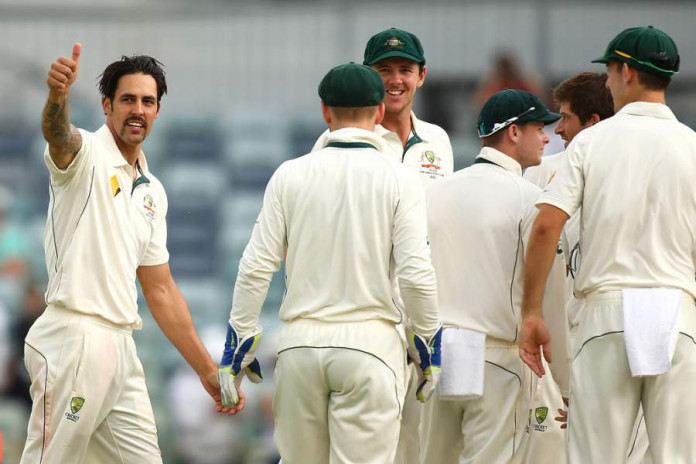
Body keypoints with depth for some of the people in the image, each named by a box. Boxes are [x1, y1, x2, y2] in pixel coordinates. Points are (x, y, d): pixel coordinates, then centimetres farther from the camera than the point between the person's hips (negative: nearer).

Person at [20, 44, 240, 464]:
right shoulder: (85, 154, -3)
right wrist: (58, 94, -53)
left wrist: (207, 369, 20)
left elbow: (160, 291, 23)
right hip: (73, 341, -8)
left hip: (120, 350, 8)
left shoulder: (152, 192, 19)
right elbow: (58, 133, -29)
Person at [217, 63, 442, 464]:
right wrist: (428, 342, 6)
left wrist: (240, 342, 10)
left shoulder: (291, 175, 4)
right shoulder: (399, 179, -3)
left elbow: (256, 268, 2)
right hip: (370, 341, -3)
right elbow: (416, 275, -8)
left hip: (301, 341, 3)